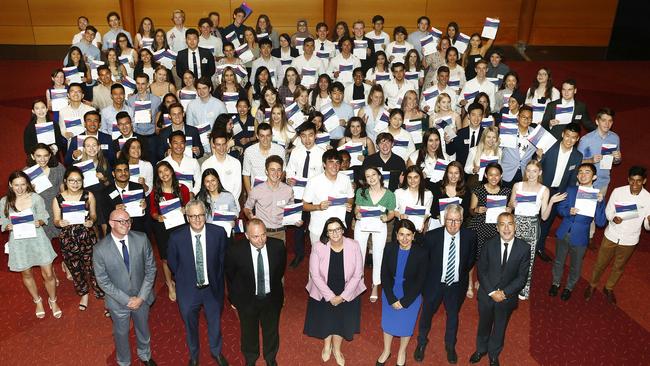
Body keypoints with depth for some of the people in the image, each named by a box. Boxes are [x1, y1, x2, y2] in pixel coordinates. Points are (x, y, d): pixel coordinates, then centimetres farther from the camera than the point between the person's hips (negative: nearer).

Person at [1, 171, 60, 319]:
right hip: (18, 242, 2)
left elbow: (43, 217, 0)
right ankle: (38, 301, 41)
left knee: (48, 274, 1)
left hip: (37, 238, -1)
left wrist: (39, 222, -22)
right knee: (26, 274, 17)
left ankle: (53, 300, 27)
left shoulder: (36, 198, -9)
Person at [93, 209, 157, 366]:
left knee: (143, 329, 25)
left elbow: (151, 268, -9)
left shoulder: (141, 239, -16)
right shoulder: (100, 249, -20)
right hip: (118, 301, -2)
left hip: (142, 297, 2)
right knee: (121, 333, 22)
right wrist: (127, 300, -16)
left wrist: (142, 296, -14)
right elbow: (103, 281, -13)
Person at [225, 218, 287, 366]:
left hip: (272, 298, 1)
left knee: (272, 331, 25)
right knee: (249, 332, 24)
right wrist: (234, 298, 4)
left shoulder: (278, 246, -23)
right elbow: (230, 276, -7)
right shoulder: (235, 251, -28)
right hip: (247, 299, -1)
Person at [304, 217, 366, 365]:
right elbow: (315, 275, -15)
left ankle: (336, 349, 44)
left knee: (342, 321, 13)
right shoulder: (318, 247, -19)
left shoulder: (354, 246, -18)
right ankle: (327, 345, 48)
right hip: (323, 293, 0)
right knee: (325, 319, 15)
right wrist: (330, 296, -15)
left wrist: (342, 297, -13)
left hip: (348, 294, 0)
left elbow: (357, 275, -12)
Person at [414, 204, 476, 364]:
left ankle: (450, 346, 46)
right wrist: (428, 277, -1)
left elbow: (471, 259, 4)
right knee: (427, 313, 17)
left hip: (457, 285, 1)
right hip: (434, 284, -1)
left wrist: (461, 274, 3)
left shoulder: (469, 236, -15)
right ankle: (422, 342, 44)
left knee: (453, 315, 21)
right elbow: (423, 260, -5)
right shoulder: (431, 236, -20)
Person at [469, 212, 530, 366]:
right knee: (484, 325, 22)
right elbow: (481, 270, -8)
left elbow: (522, 277, -12)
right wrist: (492, 292, -16)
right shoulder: (490, 244, -13)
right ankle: (481, 349, 49)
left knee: (499, 328, 22)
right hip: (487, 294, 1)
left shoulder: (524, 248, -15)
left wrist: (504, 293, -19)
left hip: (507, 297, 0)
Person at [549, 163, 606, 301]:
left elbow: (600, 222, -16)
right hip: (563, 233, 2)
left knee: (575, 266, 18)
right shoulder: (570, 190, -3)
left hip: (580, 237, -2)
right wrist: (569, 212, -21)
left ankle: (569, 287, 42)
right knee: (558, 261, 20)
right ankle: (556, 283, 44)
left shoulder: (598, 196, -11)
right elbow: (560, 208, 1)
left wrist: (599, 202, -29)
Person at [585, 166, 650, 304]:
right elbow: (608, 210, -3)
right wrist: (613, 218, -25)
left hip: (629, 240, 1)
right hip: (611, 235, 0)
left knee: (619, 267, 21)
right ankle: (592, 285, 38)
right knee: (600, 263, 14)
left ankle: (608, 289, 44)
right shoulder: (618, 191, -15)